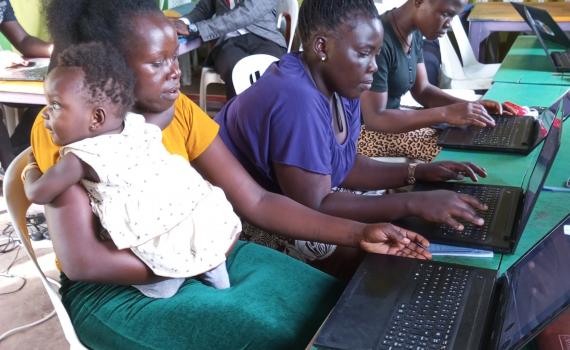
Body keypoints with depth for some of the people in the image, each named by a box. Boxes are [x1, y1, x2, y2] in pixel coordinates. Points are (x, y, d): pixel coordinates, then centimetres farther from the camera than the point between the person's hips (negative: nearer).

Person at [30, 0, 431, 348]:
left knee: (334, 308, -9)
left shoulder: (180, 110, -1)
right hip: (115, 287, -5)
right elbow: (82, 261, -22)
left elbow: (255, 201, -3)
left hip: (203, 254, 5)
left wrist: (357, 233, -11)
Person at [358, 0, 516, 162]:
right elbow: (374, 119, -29)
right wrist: (445, 114, -31)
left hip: (389, 119, 9)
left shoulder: (414, 33, 2)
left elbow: (422, 90, 9)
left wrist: (469, 106, -8)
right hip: (366, 131, -9)